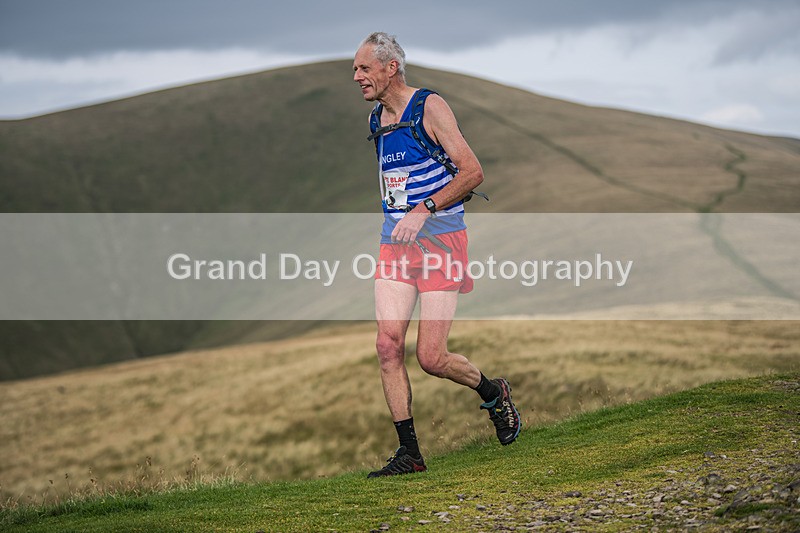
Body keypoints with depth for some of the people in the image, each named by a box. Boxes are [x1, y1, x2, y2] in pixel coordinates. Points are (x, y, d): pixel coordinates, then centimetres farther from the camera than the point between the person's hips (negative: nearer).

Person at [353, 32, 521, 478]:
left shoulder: (430, 107, -8)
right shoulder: (376, 119, 14)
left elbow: (473, 171, -14)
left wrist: (424, 210, -21)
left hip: (441, 240, -6)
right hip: (395, 243, 7)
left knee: (431, 357, -9)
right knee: (388, 345, -7)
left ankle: (493, 393, 21)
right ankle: (409, 452, 0)